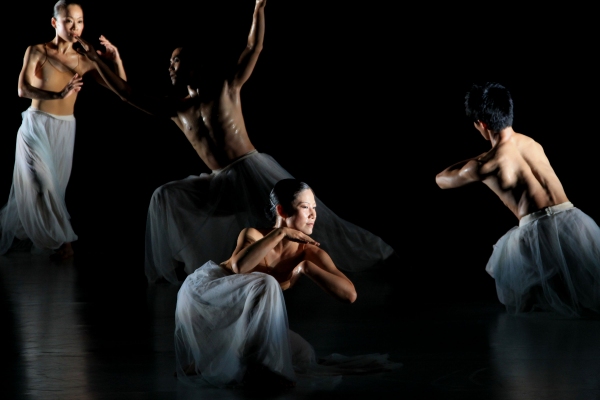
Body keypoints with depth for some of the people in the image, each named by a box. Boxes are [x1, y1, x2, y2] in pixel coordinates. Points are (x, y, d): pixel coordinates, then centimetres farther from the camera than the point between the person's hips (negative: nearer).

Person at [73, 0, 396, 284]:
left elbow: (254, 49, -3)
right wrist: (96, 61, 6)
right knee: (165, 197, -2)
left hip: (253, 170, -5)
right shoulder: (176, 109, 10)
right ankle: (171, 266, 7)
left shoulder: (226, 88, 2)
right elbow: (127, 93, 9)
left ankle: (369, 253, -3)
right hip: (220, 181, 5)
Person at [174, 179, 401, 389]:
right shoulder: (254, 235, -16)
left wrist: (305, 267, -27)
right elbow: (239, 266, -41)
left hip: (243, 323, 6)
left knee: (303, 355, -10)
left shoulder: (312, 254, -8)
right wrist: (280, 233, -37)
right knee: (266, 285, -32)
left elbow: (349, 294, -21)